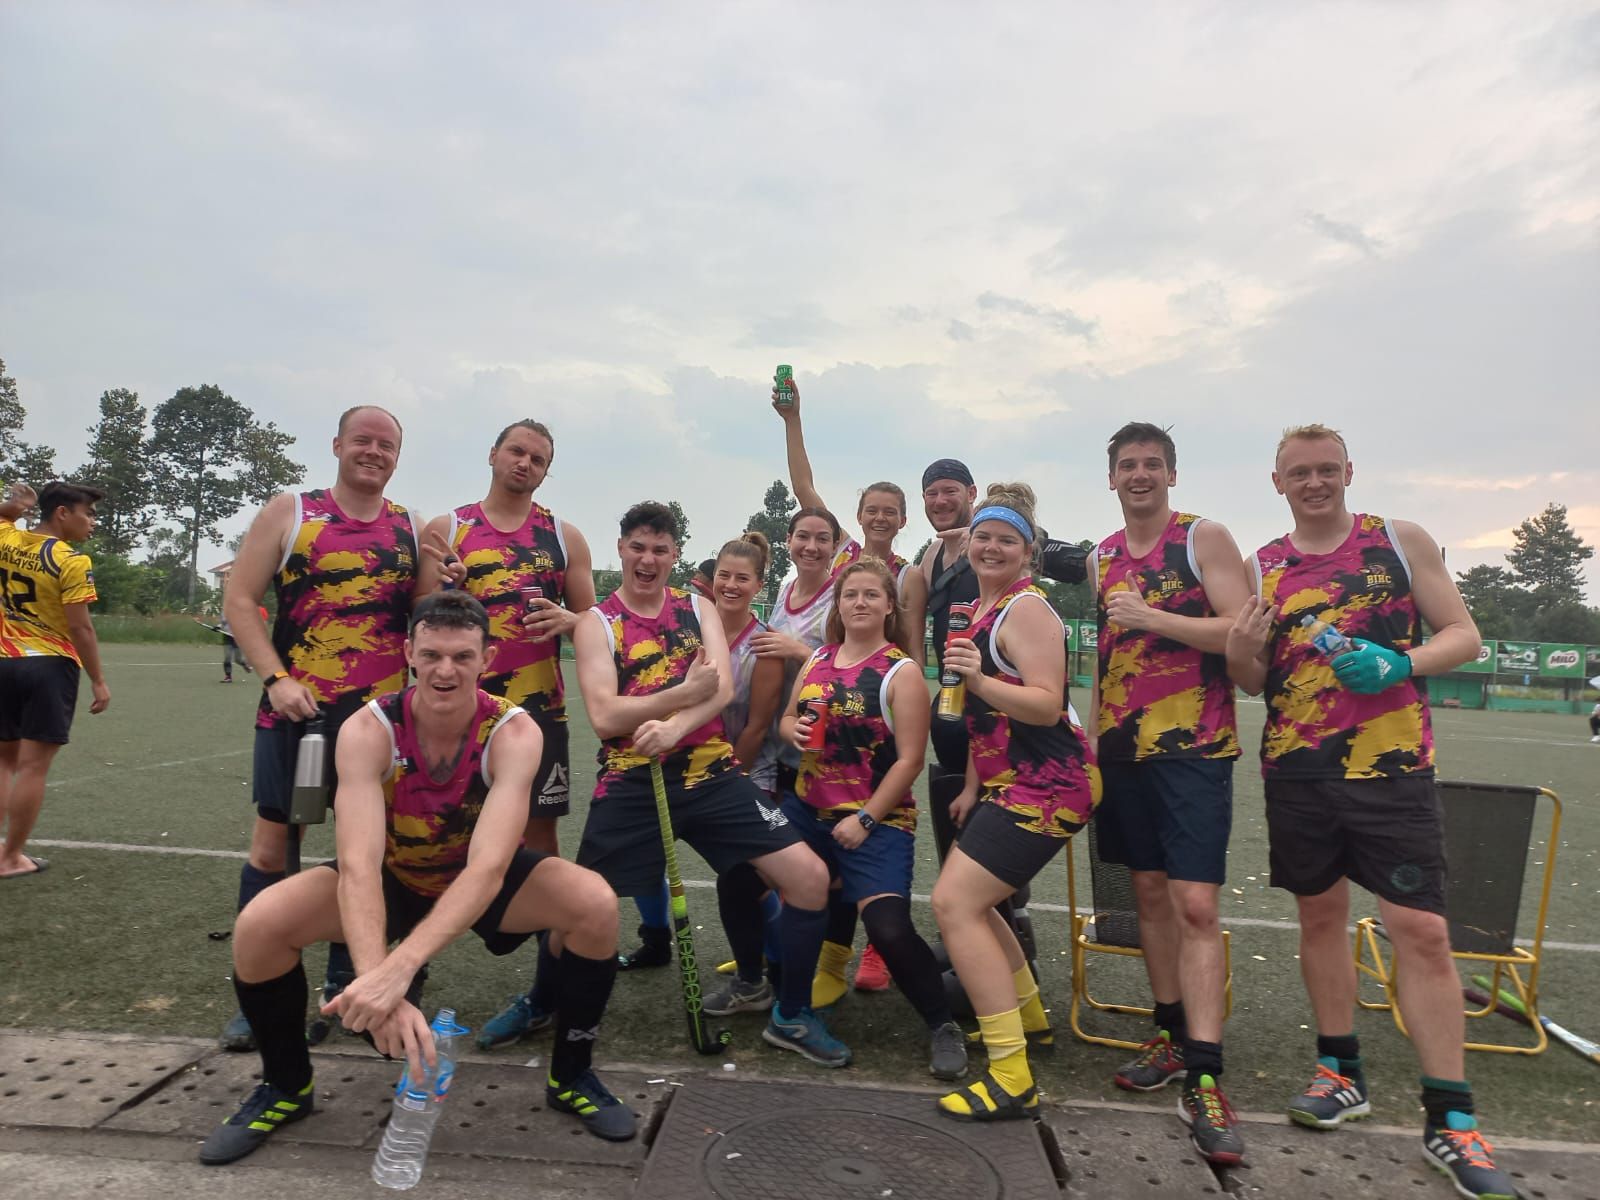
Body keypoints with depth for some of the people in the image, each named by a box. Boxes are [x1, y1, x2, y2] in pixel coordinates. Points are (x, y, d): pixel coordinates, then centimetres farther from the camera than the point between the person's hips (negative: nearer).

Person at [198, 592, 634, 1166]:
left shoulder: (514, 733, -29)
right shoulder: (368, 730, -26)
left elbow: (487, 868, -39)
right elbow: (357, 865, -37)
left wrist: (396, 970, -51)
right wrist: (376, 978, -52)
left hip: (483, 882, -1)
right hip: (392, 876, 1)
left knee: (595, 904, -26)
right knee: (258, 925, -22)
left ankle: (571, 1076, 0)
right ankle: (286, 1086, 8)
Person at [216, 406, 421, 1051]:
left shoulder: (412, 529, 8)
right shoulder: (288, 512, 3)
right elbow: (239, 599, 0)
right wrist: (276, 678, -11)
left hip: (381, 711, 2)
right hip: (295, 708, -1)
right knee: (272, 845, 4)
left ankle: (342, 986, 24)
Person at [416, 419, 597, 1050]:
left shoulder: (564, 536, 8)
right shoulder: (445, 529, 7)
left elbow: (593, 619, 10)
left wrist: (567, 620, -13)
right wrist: (443, 587, -15)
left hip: (537, 707, 0)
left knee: (537, 836, 2)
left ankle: (549, 991, 12)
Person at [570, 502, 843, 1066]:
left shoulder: (698, 608, 9)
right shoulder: (597, 622, 2)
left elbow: (723, 688, -7)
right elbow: (604, 717, -10)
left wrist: (673, 726, -25)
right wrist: (685, 691, -16)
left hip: (710, 773, 2)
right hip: (630, 782, -2)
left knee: (809, 876, -8)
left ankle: (791, 1017, 12)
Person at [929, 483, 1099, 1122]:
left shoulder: (1026, 609, -13)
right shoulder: (983, 608, 14)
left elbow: (1048, 706, -23)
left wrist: (978, 678, -36)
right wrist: (972, 788, 18)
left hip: (1048, 785, -10)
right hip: (1007, 781, 10)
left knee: (953, 902, -15)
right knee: (967, 897, 19)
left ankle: (1012, 1078, -9)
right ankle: (1028, 1012, 39)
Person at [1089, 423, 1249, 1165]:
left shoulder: (1204, 539, -3)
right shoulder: (1101, 558, 12)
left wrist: (1153, 618, -19)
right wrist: (1093, 733, 14)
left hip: (1194, 747, -5)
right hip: (1123, 747, 5)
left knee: (1195, 905, -9)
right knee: (1149, 892, 12)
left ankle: (1204, 1080, -4)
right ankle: (1173, 1036, 26)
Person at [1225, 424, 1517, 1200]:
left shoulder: (1403, 541, 2)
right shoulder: (1262, 567, 6)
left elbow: (1464, 636, 2)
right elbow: (1254, 683, 8)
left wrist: (1402, 661, -18)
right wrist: (1239, 654, -15)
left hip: (1392, 766, -2)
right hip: (1296, 772, 2)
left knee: (1421, 931, -4)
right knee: (1319, 915, 12)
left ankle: (1451, 1121, 10)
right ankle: (1341, 1074, 29)